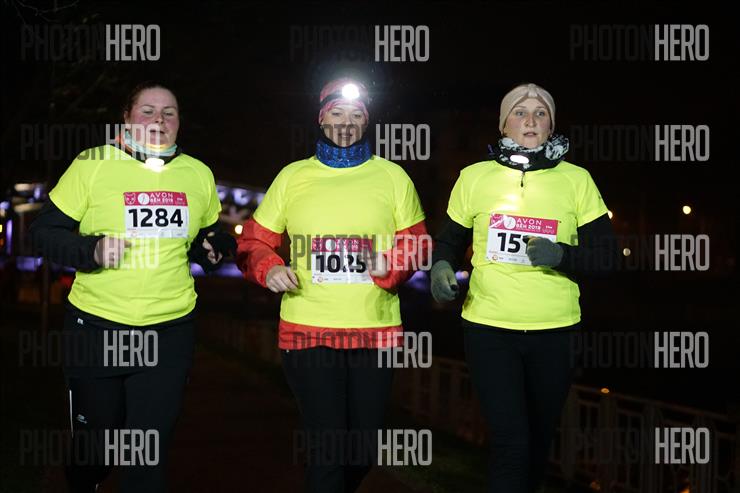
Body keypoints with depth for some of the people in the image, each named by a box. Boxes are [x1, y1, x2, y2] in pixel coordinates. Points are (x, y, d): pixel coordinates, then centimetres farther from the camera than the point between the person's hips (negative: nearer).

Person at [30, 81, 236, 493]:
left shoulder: (199, 174, 7)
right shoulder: (92, 165, -5)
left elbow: (211, 234, 22)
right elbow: (45, 232, -2)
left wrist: (215, 246, -1)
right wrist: (91, 250, -19)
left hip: (170, 333, 2)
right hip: (96, 329, -2)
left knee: (150, 454, 1)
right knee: (95, 441, 15)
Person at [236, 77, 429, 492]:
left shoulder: (392, 176, 7)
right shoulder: (293, 176, 7)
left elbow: (416, 242, 8)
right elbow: (254, 241, 11)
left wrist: (391, 264, -13)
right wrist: (268, 269, -10)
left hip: (377, 331, 2)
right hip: (307, 331, -1)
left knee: (365, 450, 11)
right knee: (329, 449, -6)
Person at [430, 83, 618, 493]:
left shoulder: (576, 180, 0)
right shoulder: (474, 177, 1)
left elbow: (606, 255, 1)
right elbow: (449, 241, 12)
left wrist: (560, 255, -18)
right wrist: (441, 267, -10)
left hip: (556, 332, 1)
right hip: (488, 329, -1)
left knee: (539, 438, 16)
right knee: (510, 441, -8)